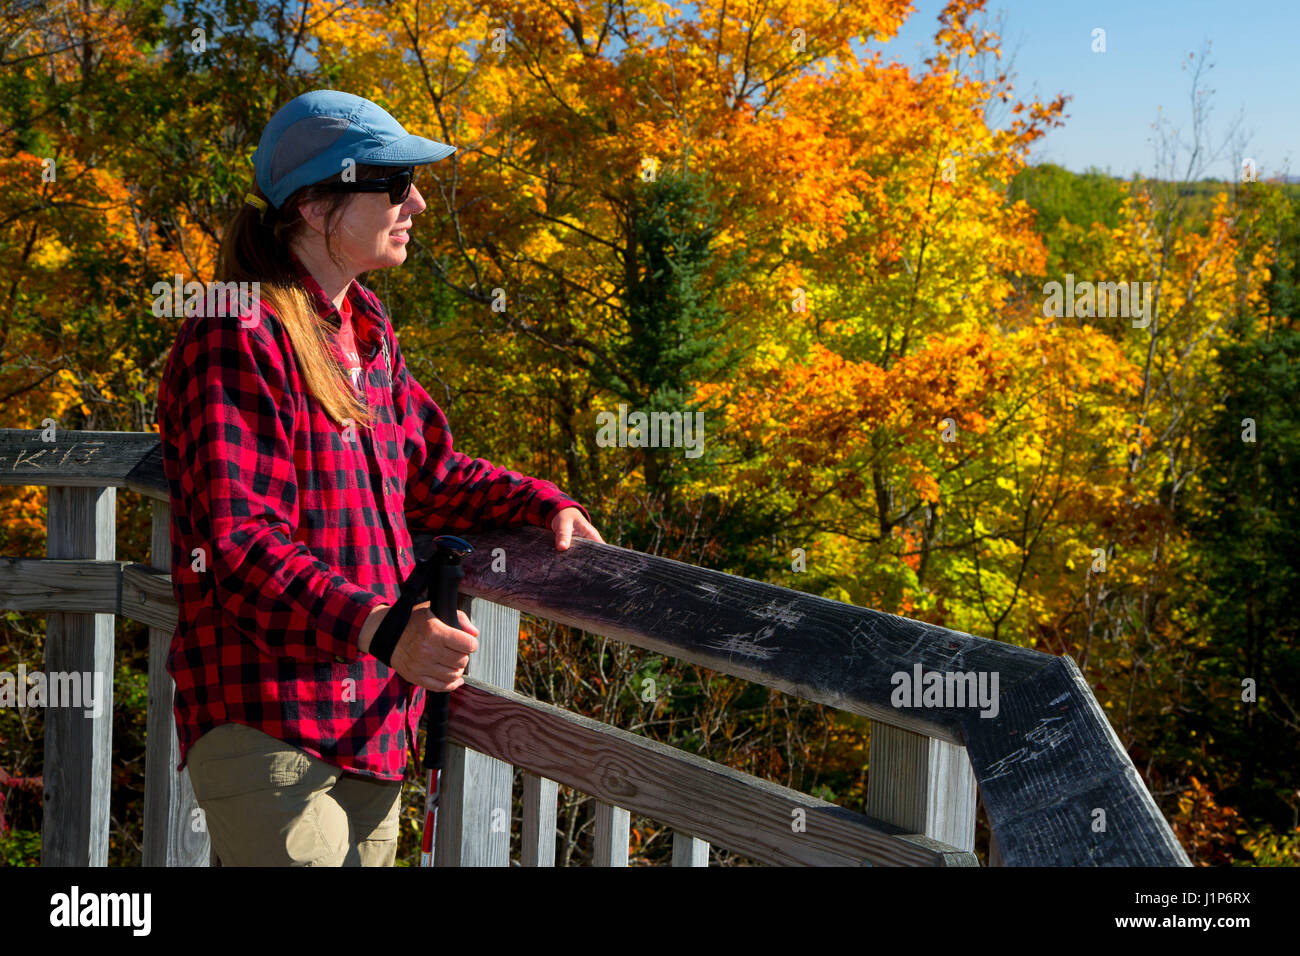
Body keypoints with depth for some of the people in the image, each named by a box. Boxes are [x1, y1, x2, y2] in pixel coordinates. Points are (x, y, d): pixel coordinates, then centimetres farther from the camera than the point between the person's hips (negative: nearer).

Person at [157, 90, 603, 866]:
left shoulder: (368, 334, 15)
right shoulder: (238, 341, -14)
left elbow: (427, 475, 24)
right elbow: (239, 542, -22)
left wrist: (542, 505, 7)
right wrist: (377, 630, -35)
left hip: (373, 725, 9)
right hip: (269, 732, -9)